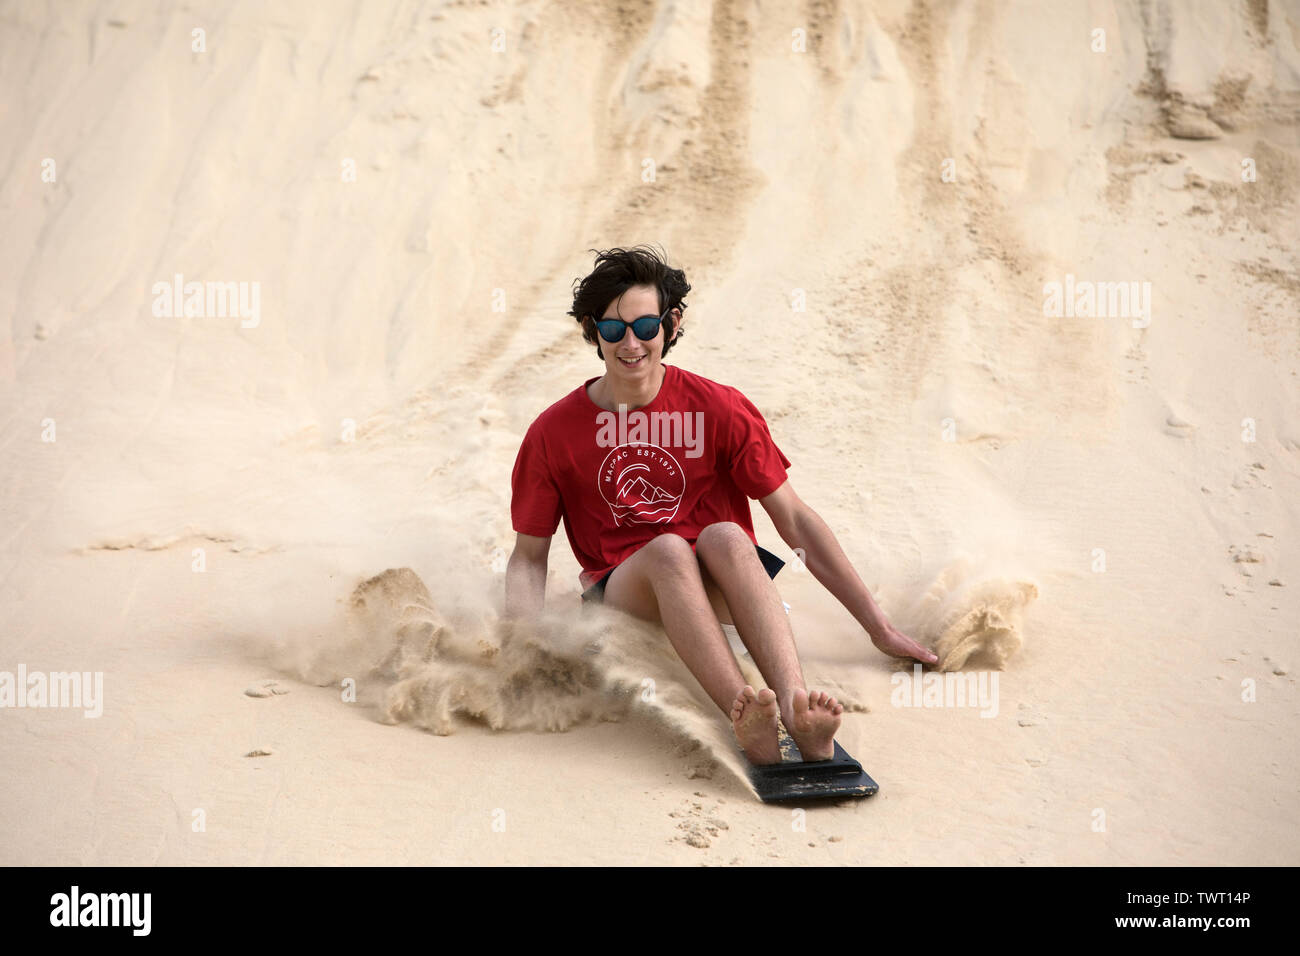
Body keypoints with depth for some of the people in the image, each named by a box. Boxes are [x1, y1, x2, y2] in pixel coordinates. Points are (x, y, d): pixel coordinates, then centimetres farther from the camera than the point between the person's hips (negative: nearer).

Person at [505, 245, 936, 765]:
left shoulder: (718, 408, -1)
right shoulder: (553, 433, 0)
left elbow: (795, 519, -1)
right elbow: (529, 556, 6)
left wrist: (878, 627, -3)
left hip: (718, 586, 1)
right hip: (620, 595, 0)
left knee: (724, 536, -33)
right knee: (667, 548, -33)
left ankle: (794, 704, -51)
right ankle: (746, 721, -53)